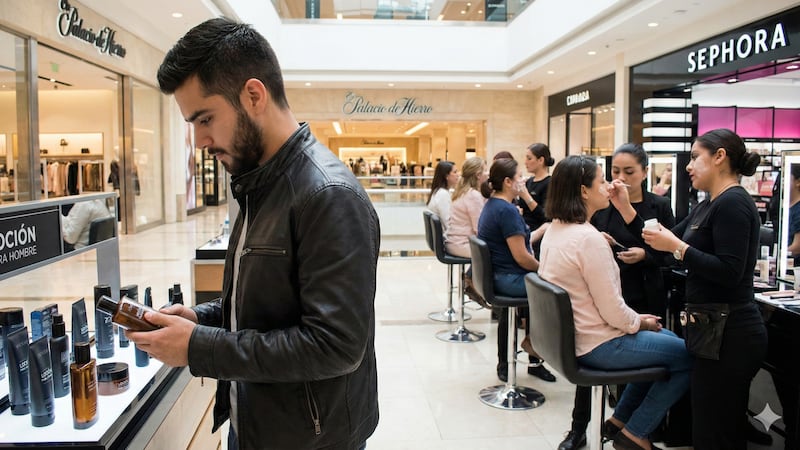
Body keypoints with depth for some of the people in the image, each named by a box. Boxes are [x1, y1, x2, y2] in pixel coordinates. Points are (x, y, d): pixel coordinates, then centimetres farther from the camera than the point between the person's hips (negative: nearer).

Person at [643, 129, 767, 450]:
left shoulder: (732, 204, -16)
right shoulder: (707, 206, 14)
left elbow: (729, 272, -24)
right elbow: (665, 240, 16)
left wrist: (677, 246, -21)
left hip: (729, 334, -10)